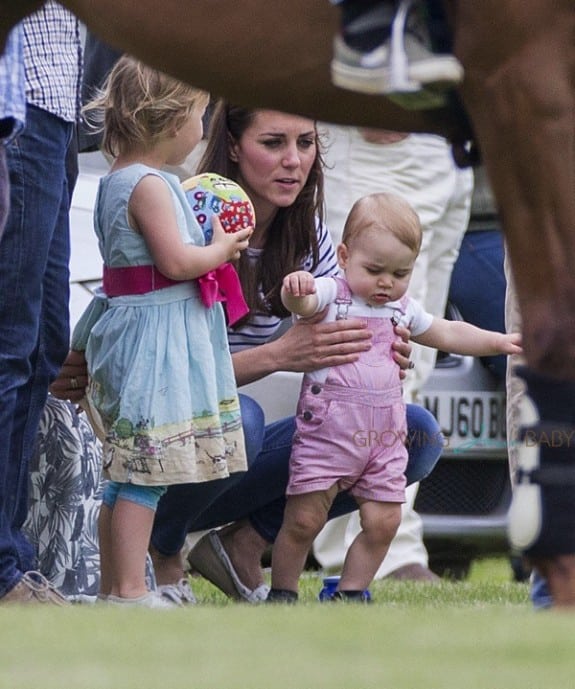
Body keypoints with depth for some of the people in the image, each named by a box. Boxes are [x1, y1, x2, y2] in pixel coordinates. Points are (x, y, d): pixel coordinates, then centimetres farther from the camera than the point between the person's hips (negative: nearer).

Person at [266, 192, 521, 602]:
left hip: (384, 437, 6)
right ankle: (281, 595, 13)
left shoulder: (402, 310, 14)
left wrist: (499, 342, 24)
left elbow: (447, 334, 28)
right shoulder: (330, 295, -5)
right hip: (328, 431, -5)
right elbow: (302, 303, -28)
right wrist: (295, 290, -52)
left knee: (383, 522, 0)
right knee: (304, 520, -4)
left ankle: (350, 593, 15)